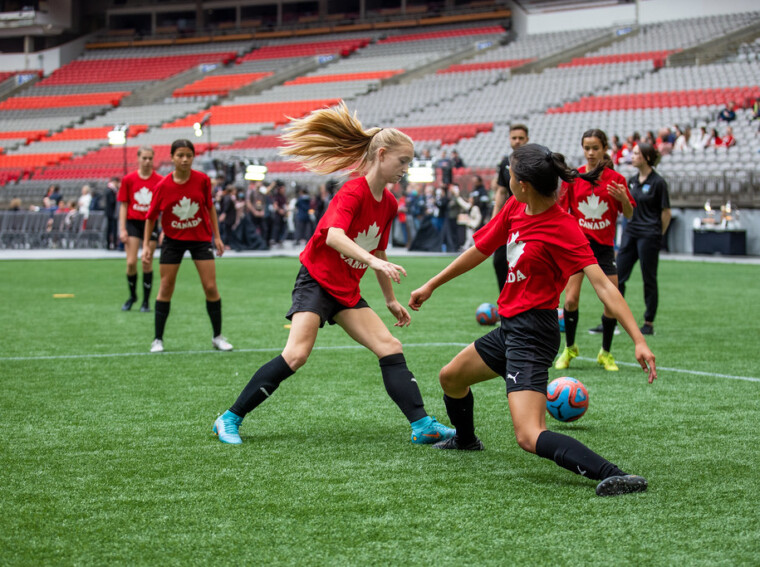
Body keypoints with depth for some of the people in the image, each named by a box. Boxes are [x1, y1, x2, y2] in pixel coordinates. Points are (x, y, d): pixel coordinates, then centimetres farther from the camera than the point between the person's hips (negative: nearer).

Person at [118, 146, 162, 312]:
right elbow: (123, 205, 5)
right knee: (131, 262, -5)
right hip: (133, 222, 1)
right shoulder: (128, 179, 1)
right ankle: (132, 295, 18)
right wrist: (122, 229, -1)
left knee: (147, 262, -1)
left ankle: (146, 301, 10)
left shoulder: (160, 181, -2)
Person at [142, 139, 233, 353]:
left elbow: (210, 208, 4)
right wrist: (146, 244, -4)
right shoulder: (163, 186, -13)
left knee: (211, 287, -4)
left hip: (200, 238, 1)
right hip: (173, 239, 0)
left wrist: (217, 237, 3)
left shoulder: (202, 180, -10)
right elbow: (151, 216, -2)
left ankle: (218, 336, 11)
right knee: (166, 288, 2)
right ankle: (158, 339, 12)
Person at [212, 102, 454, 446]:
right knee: (297, 354, -21)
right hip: (316, 281, -8)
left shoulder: (389, 204, 7)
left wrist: (391, 301, 24)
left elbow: (379, 253, 20)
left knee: (390, 348, -4)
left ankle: (422, 426, -6)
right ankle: (230, 419, -11)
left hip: (347, 291, 8)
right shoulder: (353, 192, -17)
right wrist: (373, 260, -48)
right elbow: (334, 236, -35)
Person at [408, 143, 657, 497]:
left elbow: (603, 286, -26)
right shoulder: (514, 208, 3)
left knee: (529, 437, -23)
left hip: (532, 333, -9)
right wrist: (431, 286, 27)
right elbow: (480, 250, 18)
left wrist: (639, 340, -34)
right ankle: (466, 439, 59)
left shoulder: (563, 228, -21)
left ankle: (614, 476, -34)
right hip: (509, 327, 9)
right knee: (450, 377, 30)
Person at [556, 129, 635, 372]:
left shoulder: (615, 179, 0)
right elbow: (562, 211, 6)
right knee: (571, 299, -11)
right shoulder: (573, 177, 1)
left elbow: (629, 215, 4)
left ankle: (606, 353, 16)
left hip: (604, 246, 1)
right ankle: (569, 348, 12)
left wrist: (623, 199, -15)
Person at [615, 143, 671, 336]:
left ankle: (649, 323, 10)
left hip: (649, 235, -7)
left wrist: (658, 236, 1)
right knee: (618, 276, 1)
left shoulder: (658, 182, -8)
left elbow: (666, 213, -4)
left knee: (649, 279, 1)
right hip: (630, 233, 7)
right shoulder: (632, 181, 10)